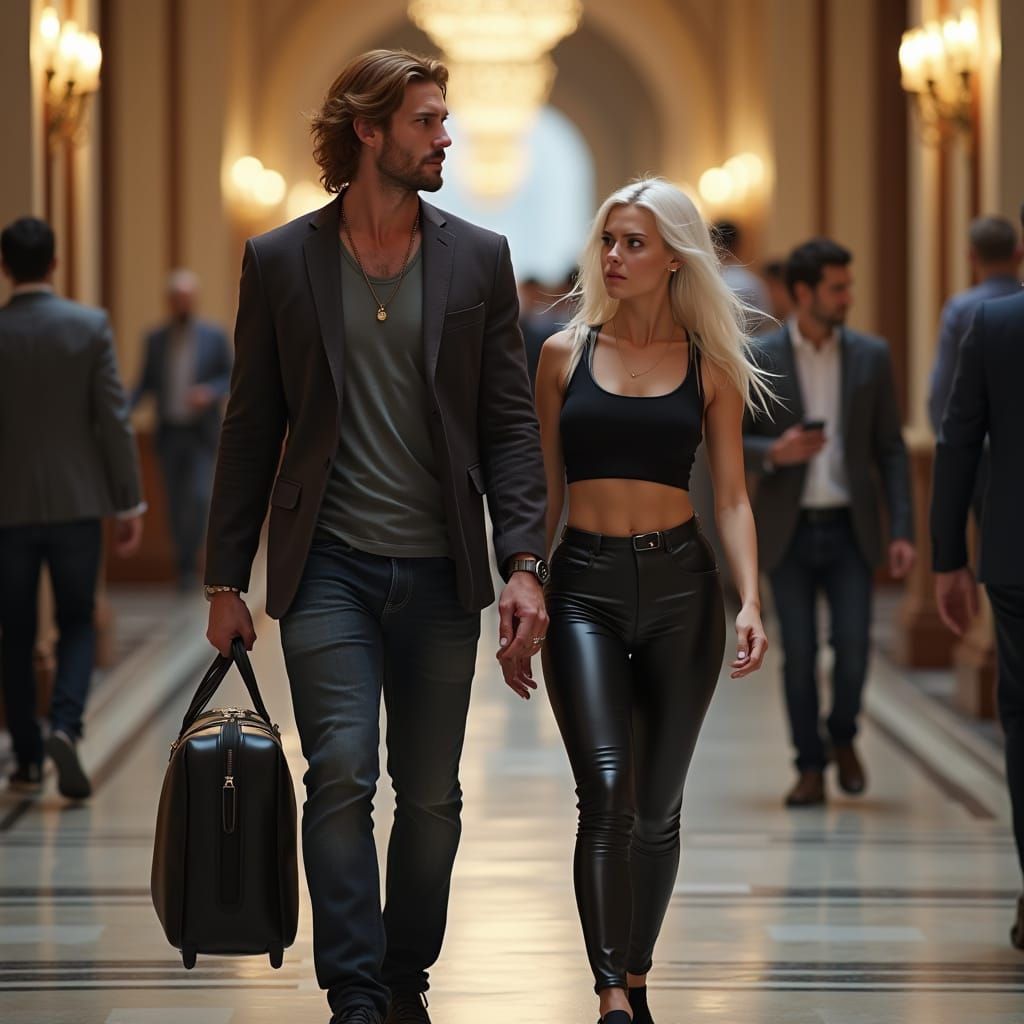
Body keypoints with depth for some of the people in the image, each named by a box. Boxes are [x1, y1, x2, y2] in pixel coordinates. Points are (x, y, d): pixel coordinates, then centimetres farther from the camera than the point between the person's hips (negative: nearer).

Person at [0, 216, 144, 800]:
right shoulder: (91, 326, -6)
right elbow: (115, 420, -7)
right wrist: (131, 503, -1)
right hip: (78, 502, 0)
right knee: (78, 624, 12)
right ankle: (65, 727, -11)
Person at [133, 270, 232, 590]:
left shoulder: (214, 336, -1)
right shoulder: (155, 339, 5)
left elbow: (231, 377, 3)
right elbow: (146, 382, 8)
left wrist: (210, 393, -17)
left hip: (202, 433, -2)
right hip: (169, 433, 2)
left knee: (199, 497, -15)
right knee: (176, 503, 6)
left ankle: (188, 558, -2)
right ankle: (185, 564, 17)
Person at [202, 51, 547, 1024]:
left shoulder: (478, 258, 5)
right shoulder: (280, 260, 2)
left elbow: (510, 424, 3)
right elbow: (251, 430, 6)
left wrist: (523, 565, -8)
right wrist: (225, 580, 5)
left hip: (439, 571, 2)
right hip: (328, 567, -2)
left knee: (431, 795, 7)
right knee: (341, 774, -12)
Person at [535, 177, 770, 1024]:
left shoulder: (709, 365, 5)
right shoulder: (565, 354, 7)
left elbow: (732, 495, 3)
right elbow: (545, 491, 11)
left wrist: (751, 601, -10)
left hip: (681, 585, 1)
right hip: (585, 587, -1)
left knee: (658, 804, 7)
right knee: (606, 792, -16)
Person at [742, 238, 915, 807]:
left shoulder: (872, 356, 3)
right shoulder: (759, 361, -2)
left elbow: (891, 450, 4)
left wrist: (904, 532, -3)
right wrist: (773, 453, -20)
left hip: (850, 530, 1)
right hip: (789, 530, -1)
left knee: (854, 644, -6)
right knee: (799, 653, 0)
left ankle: (843, 737, 22)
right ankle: (811, 770, 13)